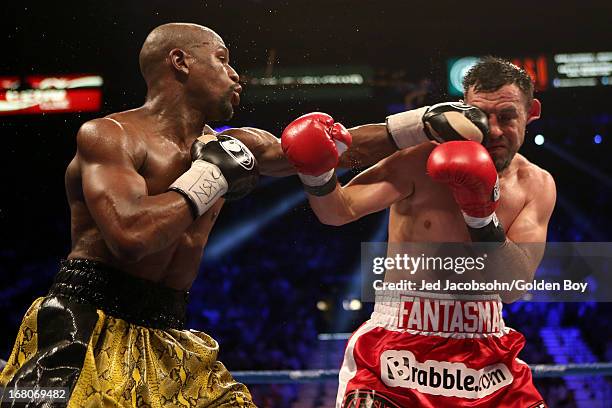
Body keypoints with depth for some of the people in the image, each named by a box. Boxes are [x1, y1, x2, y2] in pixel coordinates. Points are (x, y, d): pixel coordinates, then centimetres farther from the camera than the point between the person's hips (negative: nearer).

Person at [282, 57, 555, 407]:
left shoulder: (537, 185, 1)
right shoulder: (422, 162, -9)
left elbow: (513, 288, -10)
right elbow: (340, 211, -18)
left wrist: (482, 214, -24)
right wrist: (316, 174, -39)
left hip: (485, 348, 3)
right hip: (400, 345, -3)